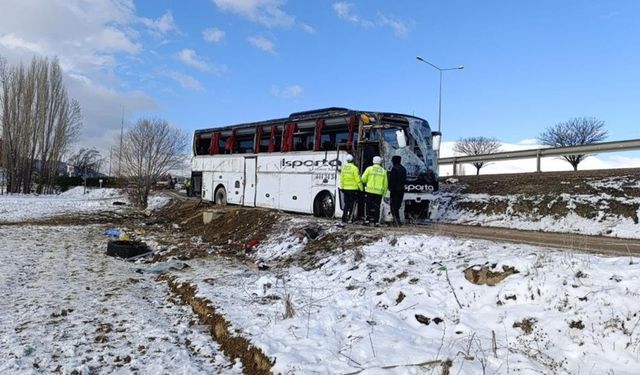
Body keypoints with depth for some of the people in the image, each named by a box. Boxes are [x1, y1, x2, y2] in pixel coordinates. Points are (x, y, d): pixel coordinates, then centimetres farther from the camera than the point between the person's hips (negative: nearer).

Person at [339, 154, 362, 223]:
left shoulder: (343, 168, 5)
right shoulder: (354, 168, -13)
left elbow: (341, 178, 9)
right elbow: (357, 179, -12)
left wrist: (342, 186, 18)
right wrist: (361, 187, -5)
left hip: (345, 188, 5)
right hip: (353, 188, -5)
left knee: (346, 204, 13)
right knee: (352, 204, 3)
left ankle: (344, 218, 12)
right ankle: (349, 218, 1)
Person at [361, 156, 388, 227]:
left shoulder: (369, 169, -2)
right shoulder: (383, 171, 5)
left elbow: (363, 179, -2)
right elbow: (385, 183, 6)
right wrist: (384, 192, 14)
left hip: (370, 191, -2)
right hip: (379, 192, 2)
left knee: (369, 206, 9)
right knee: (377, 207, 5)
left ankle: (368, 219, 8)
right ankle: (376, 221, 3)